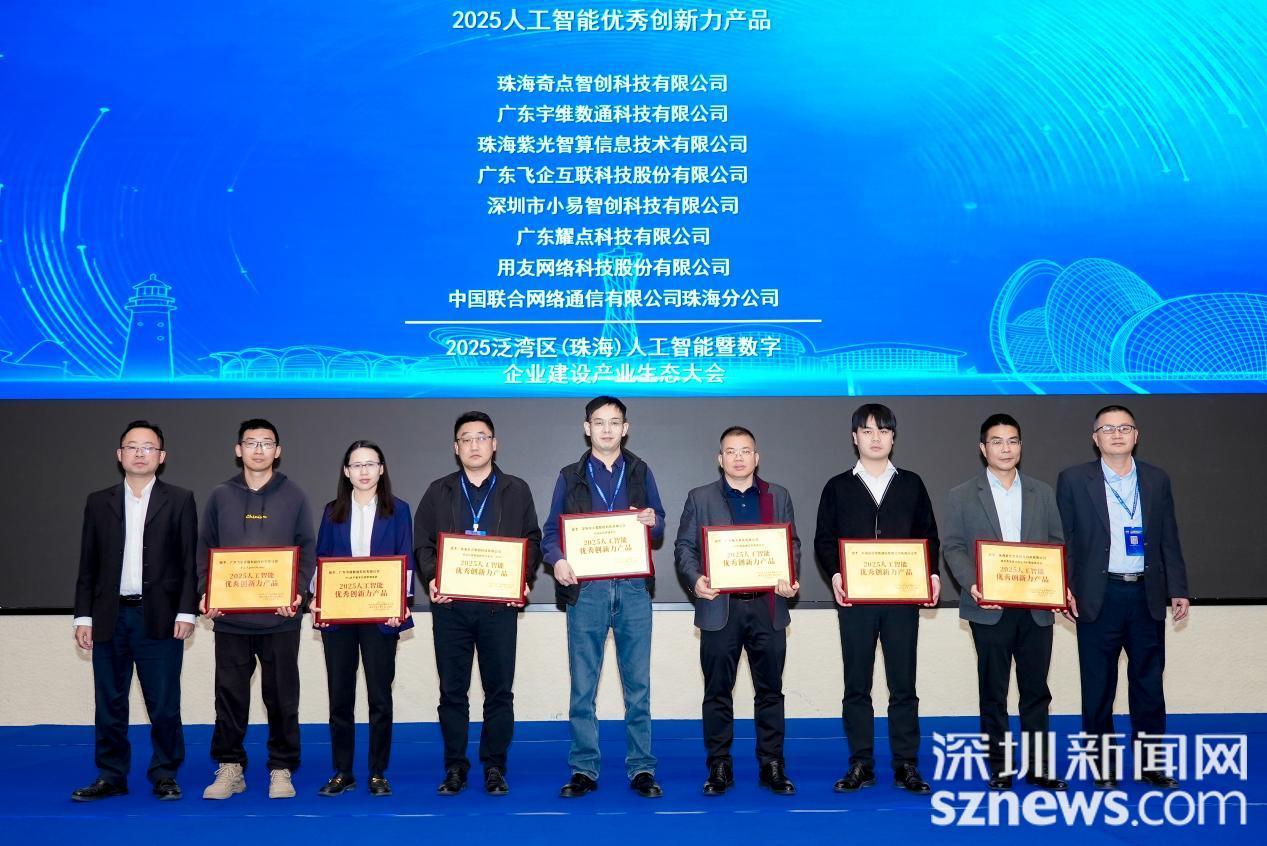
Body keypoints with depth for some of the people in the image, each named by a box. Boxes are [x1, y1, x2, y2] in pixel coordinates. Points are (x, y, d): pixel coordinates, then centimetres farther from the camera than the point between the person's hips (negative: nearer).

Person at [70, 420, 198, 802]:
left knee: (164, 705, 1)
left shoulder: (179, 500, 3)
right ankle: (111, 776, 19)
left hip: (160, 619, -2)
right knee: (109, 704, 8)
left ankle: (165, 775, 14)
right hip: (109, 617, 2)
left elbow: (189, 562, 0)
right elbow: (88, 566, 9)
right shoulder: (99, 502, 10)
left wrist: (186, 612, -8)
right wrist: (83, 617, 3)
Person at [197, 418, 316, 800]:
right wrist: (205, 593, -5)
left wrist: (297, 593, -10)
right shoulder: (220, 496, 8)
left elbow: (307, 550, 4)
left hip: (280, 617, -1)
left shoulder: (293, 497, 5)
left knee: (282, 696, 4)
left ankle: (282, 769, 14)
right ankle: (230, 767, 17)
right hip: (230, 616, 1)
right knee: (230, 694, 6)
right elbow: (205, 549, 9)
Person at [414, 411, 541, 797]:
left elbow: (533, 541, 7)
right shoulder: (439, 492, 11)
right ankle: (455, 767, 15)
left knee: (499, 691, 3)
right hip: (450, 606, 1)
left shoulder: (516, 490, 8)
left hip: (499, 605, -1)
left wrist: (522, 579, -8)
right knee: (452, 691, 5)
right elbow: (423, 543, 9)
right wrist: (430, 579, -8)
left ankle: (494, 767, 13)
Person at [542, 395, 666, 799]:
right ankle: (584, 770, 11)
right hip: (586, 588, 0)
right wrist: (557, 561, -14)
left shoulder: (640, 472, 11)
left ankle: (641, 769, 11)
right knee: (582, 685, 2)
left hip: (633, 587, 0)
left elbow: (659, 527, 12)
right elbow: (551, 531, 6)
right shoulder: (571, 477, 10)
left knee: (638, 683, 3)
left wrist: (652, 522, -11)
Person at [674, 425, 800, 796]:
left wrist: (790, 579, -7)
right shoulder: (700, 498, 7)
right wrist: (696, 579, -14)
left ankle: (771, 766, 15)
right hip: (720, 606, -1)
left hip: (767, 607, 1)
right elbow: (684, 547, 4)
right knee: (718, 691, 4)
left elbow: (793, 545, 11)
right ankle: (719, 767, 12)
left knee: (770, 690, 6)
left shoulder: (778, 496, 11)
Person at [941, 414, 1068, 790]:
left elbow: (1057, 542, 10)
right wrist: (971, 584, -16)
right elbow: (952, 547, 0)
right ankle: (999, 768, 14)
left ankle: (1038, 766, 16)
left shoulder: (1042, 492, 11)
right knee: (993, 691, 5)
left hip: (1036, 606, 2)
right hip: (990, 608, -2)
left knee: (1036, 688, 7)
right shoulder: (962, 496, 4)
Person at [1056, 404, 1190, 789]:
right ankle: (1103, 767, 16)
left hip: (1147, 596, 2)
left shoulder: (1157, 480, 8)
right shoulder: (1073, 480, 0)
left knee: (1149, 682, 8)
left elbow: (1169, 540, 10)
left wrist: (1178, 590, 5)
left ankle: (1150, 764, 19)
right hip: (1098, 596, -2)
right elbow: (1063, 540, -1)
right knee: (1098, 686, 5)